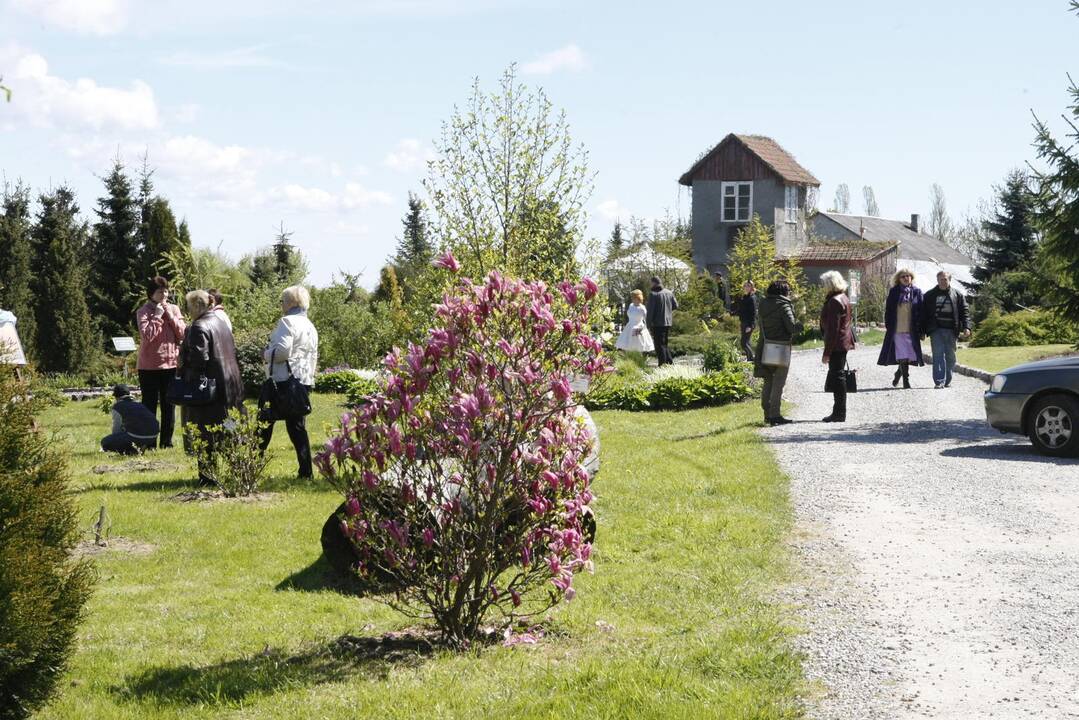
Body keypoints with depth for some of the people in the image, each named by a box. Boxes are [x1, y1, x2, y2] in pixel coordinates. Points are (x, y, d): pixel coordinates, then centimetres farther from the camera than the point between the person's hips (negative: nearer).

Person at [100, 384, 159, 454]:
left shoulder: (117, 406, 10)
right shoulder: (140, 405, 27)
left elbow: (116, 429, 14)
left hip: (136, 436, -5)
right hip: (153, 437, 5)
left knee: (104, 442, 9)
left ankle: (131, 449, -8)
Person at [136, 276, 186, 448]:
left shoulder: (174, 309, 8)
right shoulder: (144, 312, -3)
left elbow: (183, 333, 0)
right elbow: (146, 335, -17)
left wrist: (171, 316, -8)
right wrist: (157, 316, -14)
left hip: (171, 364, 4)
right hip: (149, 366, -3)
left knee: (169, 405, 8)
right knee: (149, 405, 1)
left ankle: (167, 442, 15)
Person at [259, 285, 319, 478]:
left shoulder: (287, 322, -10)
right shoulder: (310, 327, 17)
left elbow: (281, 350, -21)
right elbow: (314, 356, 20)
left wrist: (266, 354, -3)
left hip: (283, 380, -8)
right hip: (303, 381, 8)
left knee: (265, 424, 2)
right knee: (297, 426, 9)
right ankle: (305, 470, 3)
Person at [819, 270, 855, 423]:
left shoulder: (834, 302, -17)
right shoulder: (844, 298, 14)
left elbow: (832, 329, -21)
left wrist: (827, 352, -19)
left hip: (837, 345, -10)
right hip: (844, 343, 10)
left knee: (837, 376, -6)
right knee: (838, 377, 15)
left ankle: (839, 413, -2)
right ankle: (839, 412, 21)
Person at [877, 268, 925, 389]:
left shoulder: (916, 292, 5)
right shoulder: (894, 292, 4)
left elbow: (921, 311, 5)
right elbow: (888, 310, 6)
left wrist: (920, 329, 0)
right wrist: (888, 326, 0)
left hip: (911, 330, 1)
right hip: (897, 330, -1)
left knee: (907, 356, 4)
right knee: (903, 356, -7)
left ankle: (898, 374, 26)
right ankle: (906, 380, -2)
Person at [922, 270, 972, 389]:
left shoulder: (957, 295, 10)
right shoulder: (929, 296, 10)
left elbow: (964, 312, 6)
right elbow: (924, 314, 10)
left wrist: (966, 327, -6)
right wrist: (923, 330, 3)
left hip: (951, 330, 1)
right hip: (936, 330, -1)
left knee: (950, 356, 6)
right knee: (938, 355, -11)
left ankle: (947, 381, 17)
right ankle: (939, 381, -15)